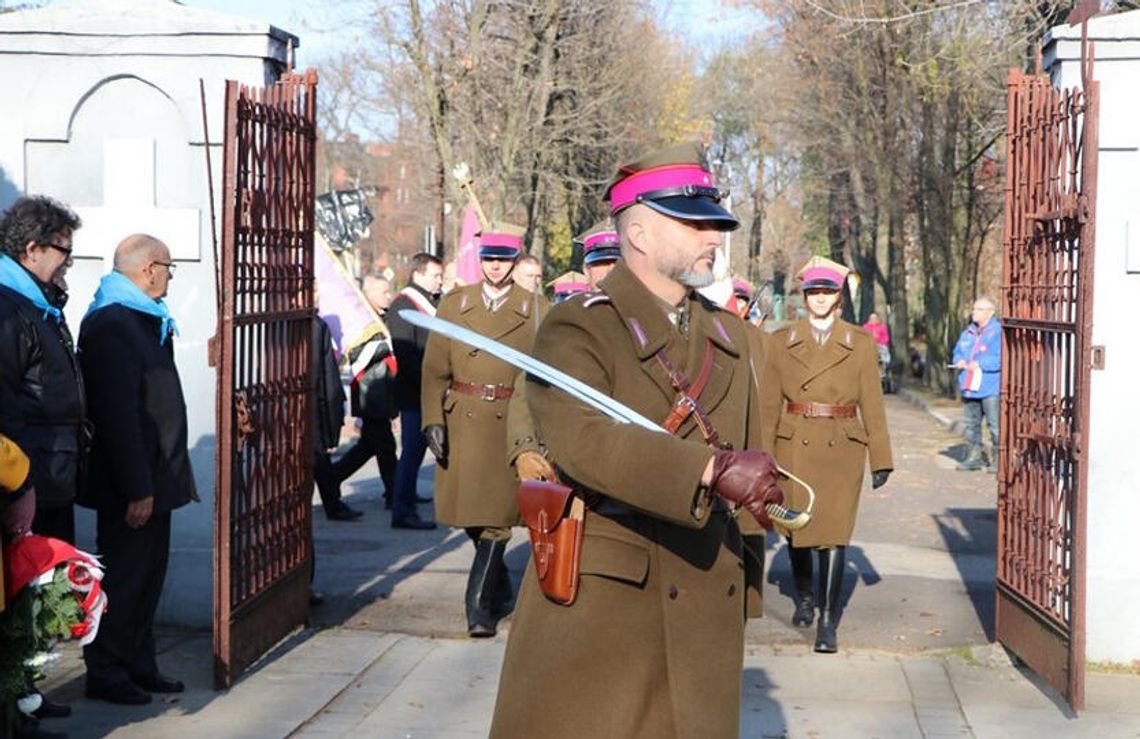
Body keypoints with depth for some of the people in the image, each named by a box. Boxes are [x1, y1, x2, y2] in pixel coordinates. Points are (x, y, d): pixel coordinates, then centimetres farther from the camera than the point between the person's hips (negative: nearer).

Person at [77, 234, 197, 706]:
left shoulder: (143, 321, 15)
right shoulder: (111, 325, -18)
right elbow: (118, 414, -23)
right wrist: (137, 488, -24)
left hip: (153, 477, 10)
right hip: (132, 481, -10)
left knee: (147, 576, 15)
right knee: (124, 578, -1)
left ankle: (139, 666, 25)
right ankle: (106, 675, 9)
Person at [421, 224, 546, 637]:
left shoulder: (536, 309, 3)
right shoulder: (454, 304, 8)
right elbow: (435, 369, 5)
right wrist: (433, 420, -5)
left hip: (511, 425, -3)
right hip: (462, 423, 3)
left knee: (496, 516, -8)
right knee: (468, 514, 10)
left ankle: (480, 606, -2)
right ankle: (500, 590, 33)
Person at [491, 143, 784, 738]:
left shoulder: (729, 336, 15)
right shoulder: (577, 328, -7)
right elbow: (576, 436, -27)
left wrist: (742, 591, 15)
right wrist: (712, 470, -36)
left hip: (704, 609, 6)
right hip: (597, 600, -5)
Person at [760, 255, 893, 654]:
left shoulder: (860, 343, 4)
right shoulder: (781, 341, 6)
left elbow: (872, 404, 3)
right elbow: (769, 406, 5)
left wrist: (881, 458, 0)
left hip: (842, 450, -2)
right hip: (794, 446, 2)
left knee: (834, 532, -9)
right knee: (796, 528, 11)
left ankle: (828, 622, -6)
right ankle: (804, 598, 36)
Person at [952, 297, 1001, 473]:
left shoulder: (998, 332, -8)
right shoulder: (968, 332, 17)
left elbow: (1001, 359, -18)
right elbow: (957, 352, 24)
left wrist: (980, 364, -20)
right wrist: (959, 361, 1)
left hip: (990, 388, -8)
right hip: (970, 388, 8)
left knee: (995, 425, -7)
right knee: (971, 423, 12)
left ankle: (998, 459, -3)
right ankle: (975, 456, 19)